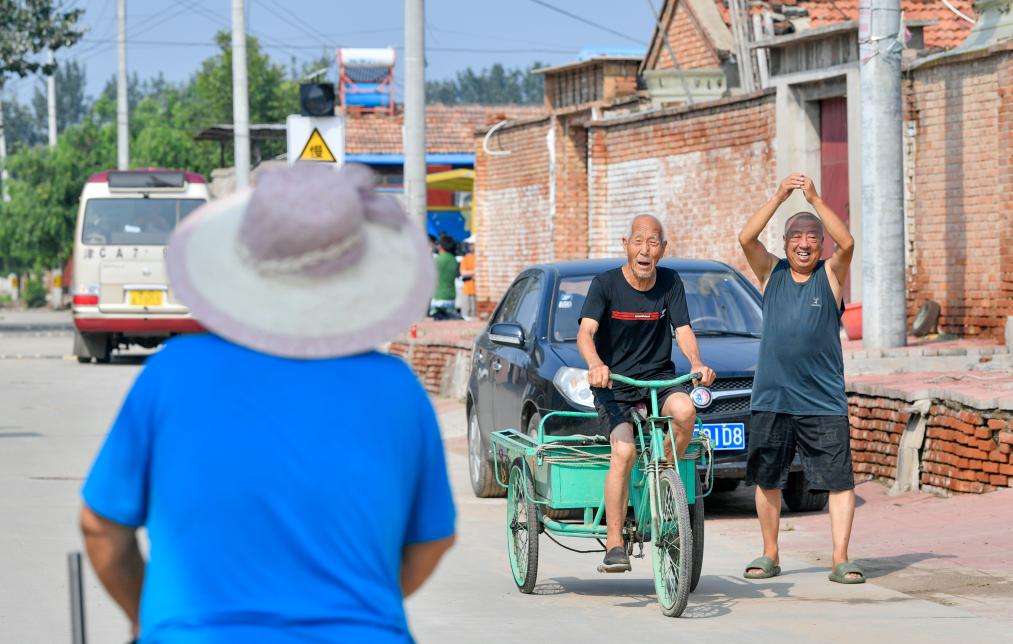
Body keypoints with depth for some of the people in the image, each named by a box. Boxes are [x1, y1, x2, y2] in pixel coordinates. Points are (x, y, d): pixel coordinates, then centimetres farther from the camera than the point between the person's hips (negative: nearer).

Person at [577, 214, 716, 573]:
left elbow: (683, 330, -6)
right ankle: (614, 546, -19)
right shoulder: (605, 284, -7)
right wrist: (595, 365, -40)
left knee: (684, 409, -32)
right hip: (614, 385, -2)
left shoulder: (670, 283, 2)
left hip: (659, 378, 2)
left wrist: (697, 363, -27)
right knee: (624, 451, -25)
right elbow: (585, 332, -19)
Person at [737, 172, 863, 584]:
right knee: (766, 480, 9)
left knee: (839, 481, -6)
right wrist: (780, 197, -17)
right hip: (771, 399, 2)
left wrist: (815, 199, -21)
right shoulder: (771, 273, 7)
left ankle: (840, 559, -4)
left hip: (824, 402, -2)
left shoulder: (831, 276, 3)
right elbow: (746, 238, -8)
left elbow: (847, 244, -16)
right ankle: (770, 556, 21)